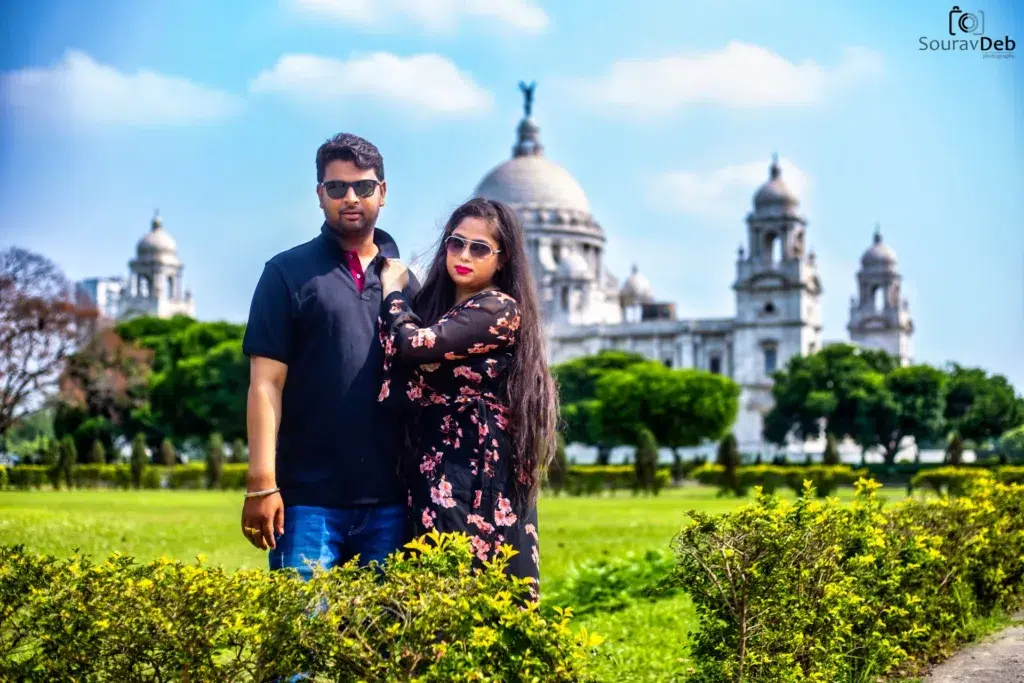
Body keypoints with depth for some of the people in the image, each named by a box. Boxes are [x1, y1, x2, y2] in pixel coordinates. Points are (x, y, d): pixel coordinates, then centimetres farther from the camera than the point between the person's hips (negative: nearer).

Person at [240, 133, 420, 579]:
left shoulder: (406, 282, 13)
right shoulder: (287, 273, 3)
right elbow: (266, 384, -3)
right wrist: (262, 483, -12)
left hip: (390, 499, 3)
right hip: (308, 498, -3)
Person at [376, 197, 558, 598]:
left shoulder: (500, 309, -8)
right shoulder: (435, 306, 16)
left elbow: (415, 344, -20)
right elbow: (403, 394, 3)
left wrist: (394, 290, 0)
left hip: (480, 482, -7)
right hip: (434, 478, 7)